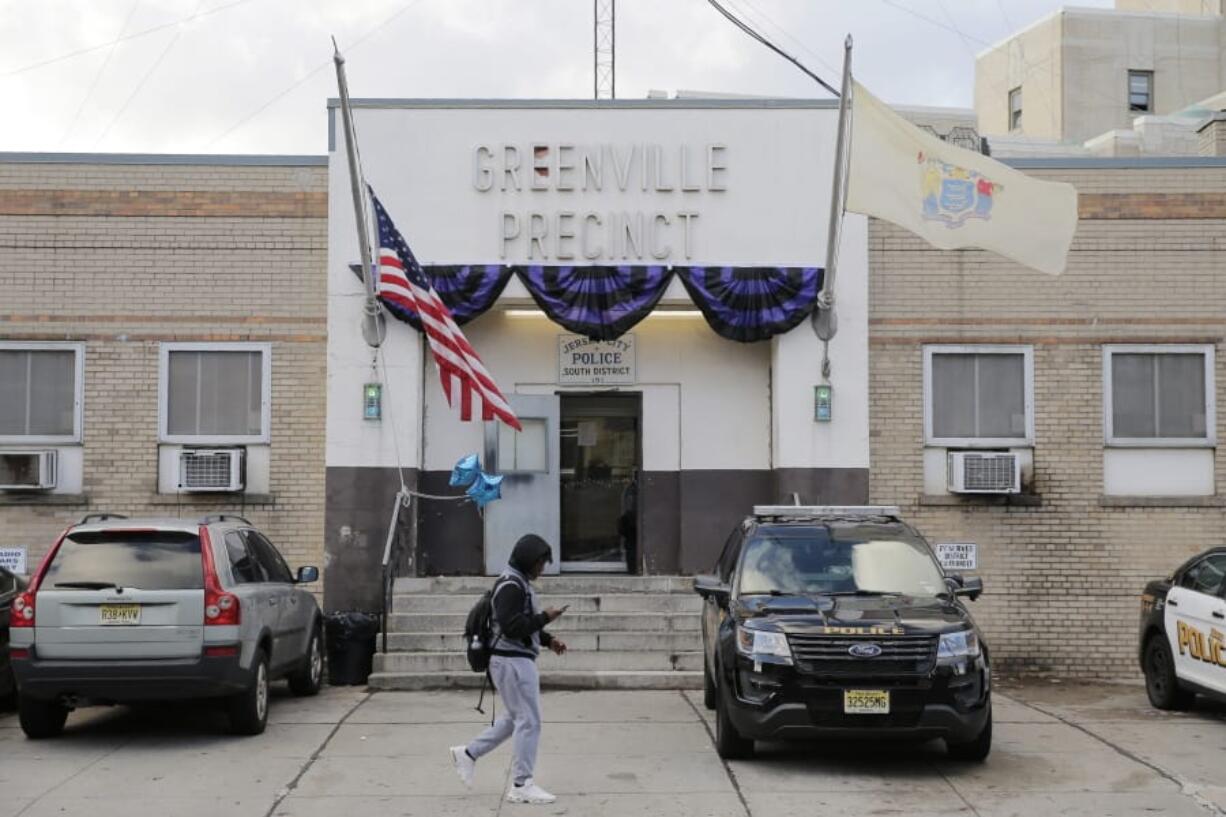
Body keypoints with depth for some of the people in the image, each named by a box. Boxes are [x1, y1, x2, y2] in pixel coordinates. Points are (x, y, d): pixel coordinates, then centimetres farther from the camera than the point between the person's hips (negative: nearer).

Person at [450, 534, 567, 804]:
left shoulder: (519, 583, 16)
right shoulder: (510, 585, -17)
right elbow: (511, 627, -25)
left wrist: (548, 640, 10)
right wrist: (545, 618, -19)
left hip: (518, 660, 10)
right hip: (513, 661, -10)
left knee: (514, 719, 19)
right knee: (529, 721, -5)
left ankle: (468, 754, 25)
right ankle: (522, 785, 2)